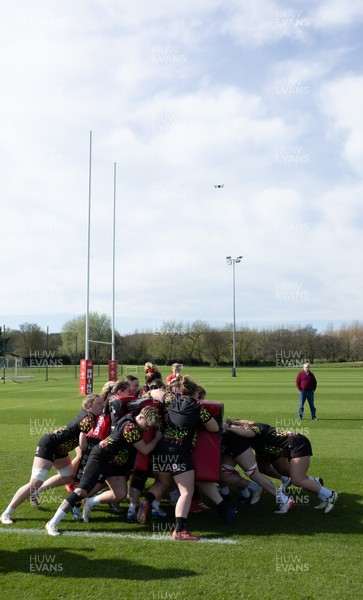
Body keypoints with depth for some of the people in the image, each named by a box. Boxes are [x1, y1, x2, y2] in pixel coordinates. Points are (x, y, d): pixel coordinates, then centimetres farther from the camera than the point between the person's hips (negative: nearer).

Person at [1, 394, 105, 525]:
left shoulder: (88, 415, 0)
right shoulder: (88, 419, -24)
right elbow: (83, 445, -25)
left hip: (59, 449, 10)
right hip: (48, 445, -10)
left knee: (68, 477, 19)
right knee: (36, 483, -13)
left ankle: (35, 492, 31)